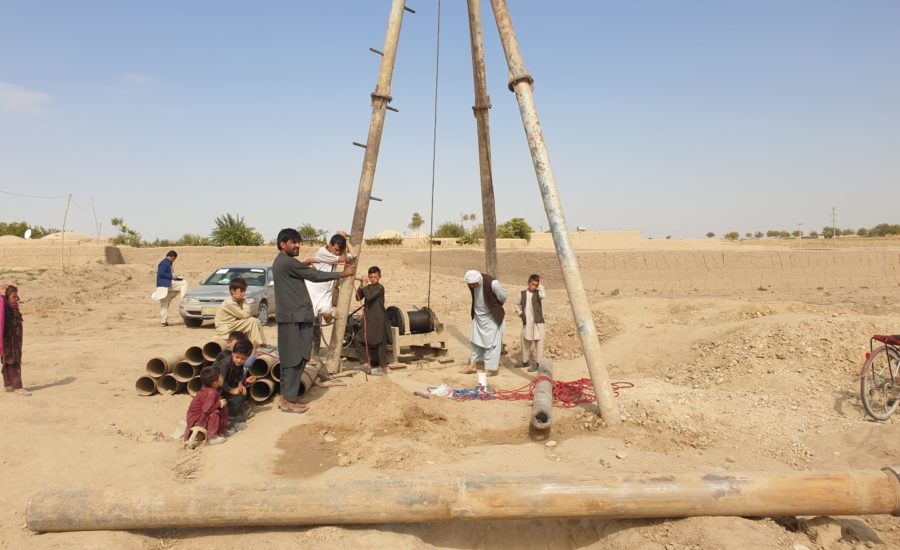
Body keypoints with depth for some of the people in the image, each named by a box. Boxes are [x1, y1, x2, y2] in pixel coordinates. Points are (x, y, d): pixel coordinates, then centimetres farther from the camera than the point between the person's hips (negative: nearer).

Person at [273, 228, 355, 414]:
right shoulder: (287, 262, -15)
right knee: (295, 359, -6)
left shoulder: (281, 262, 17)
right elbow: (315, 276, -14)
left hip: (291, 316, 10)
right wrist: (342, 273, -7)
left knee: (290, 359, 12)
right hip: (294, 317, -10)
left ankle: (286, 397, 17)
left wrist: (302, 266, 30)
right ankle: (288, 400, -2)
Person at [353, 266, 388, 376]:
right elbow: (358, 297, 5)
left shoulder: (380, 288, -11)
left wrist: (364, 287, -15)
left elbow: (369, 296, -24)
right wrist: (360, 287, -8)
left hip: (379, 320, -8)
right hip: (368, 319, 8)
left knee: (380, 343, -1)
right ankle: (366, 363, 13)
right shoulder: (368, 287, 12)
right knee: (358, 339, 7)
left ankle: (383, 367, 7)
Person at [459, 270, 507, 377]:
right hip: (478, 316, 6)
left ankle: (491, 368, 10)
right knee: (476, 341, 14)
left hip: (492, 317, -6)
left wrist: (495, 308, 2)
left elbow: (503, 297, -14)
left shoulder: (492, 283, -31)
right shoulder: (472, 283, -13)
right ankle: (472, 365, 25)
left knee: (490, 342, 0)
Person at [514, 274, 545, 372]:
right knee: (525, 341, 14)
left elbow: (542, 295, -28)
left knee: (538, 341, -4)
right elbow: (517, 305, 16)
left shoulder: (538, 293, -4)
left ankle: (538, 363, 3)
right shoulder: (523, 294, 5)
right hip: (526, 322, 4)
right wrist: (520, 313, 1)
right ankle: (525, 361, 29)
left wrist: (540, 286, -17)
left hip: (538, 321, -4)